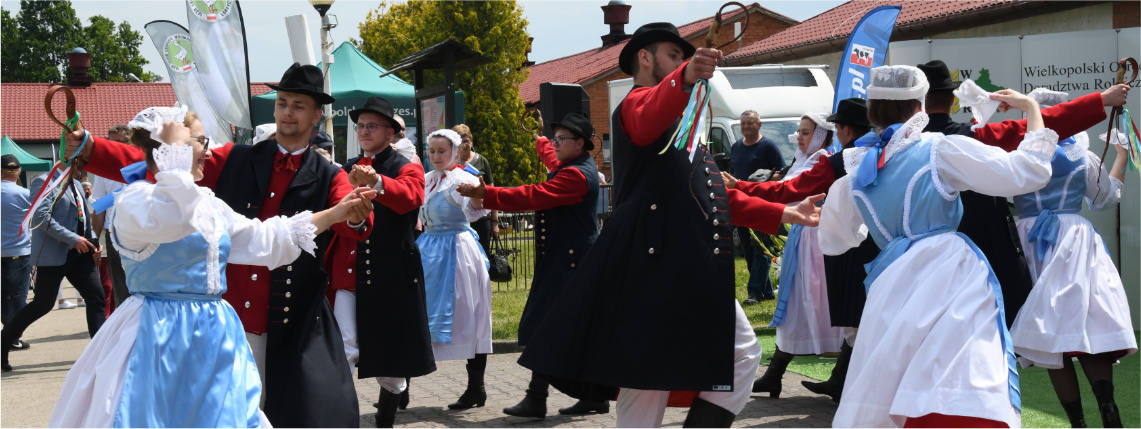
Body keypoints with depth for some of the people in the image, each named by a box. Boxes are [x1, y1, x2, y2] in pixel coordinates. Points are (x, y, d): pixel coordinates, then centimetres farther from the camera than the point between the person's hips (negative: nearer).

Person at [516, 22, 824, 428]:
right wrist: (685, 78, -49)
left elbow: (718, 196, 30)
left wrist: (784, 214, 24)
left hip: (696, 272, 9)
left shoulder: (683, 125, 29)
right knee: (647, 377, -9)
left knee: (743, 354, 8)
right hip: (653, 267, -9)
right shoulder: (638, 102, -1)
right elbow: (647, 120, -29)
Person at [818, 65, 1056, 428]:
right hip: (949, 275, -5)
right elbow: (1027, 173, -3)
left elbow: (833, 241, 28)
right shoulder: (942, 150, -1)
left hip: (891, 287, 5)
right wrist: (1032, 110, 10)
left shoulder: (855, 170, 14)